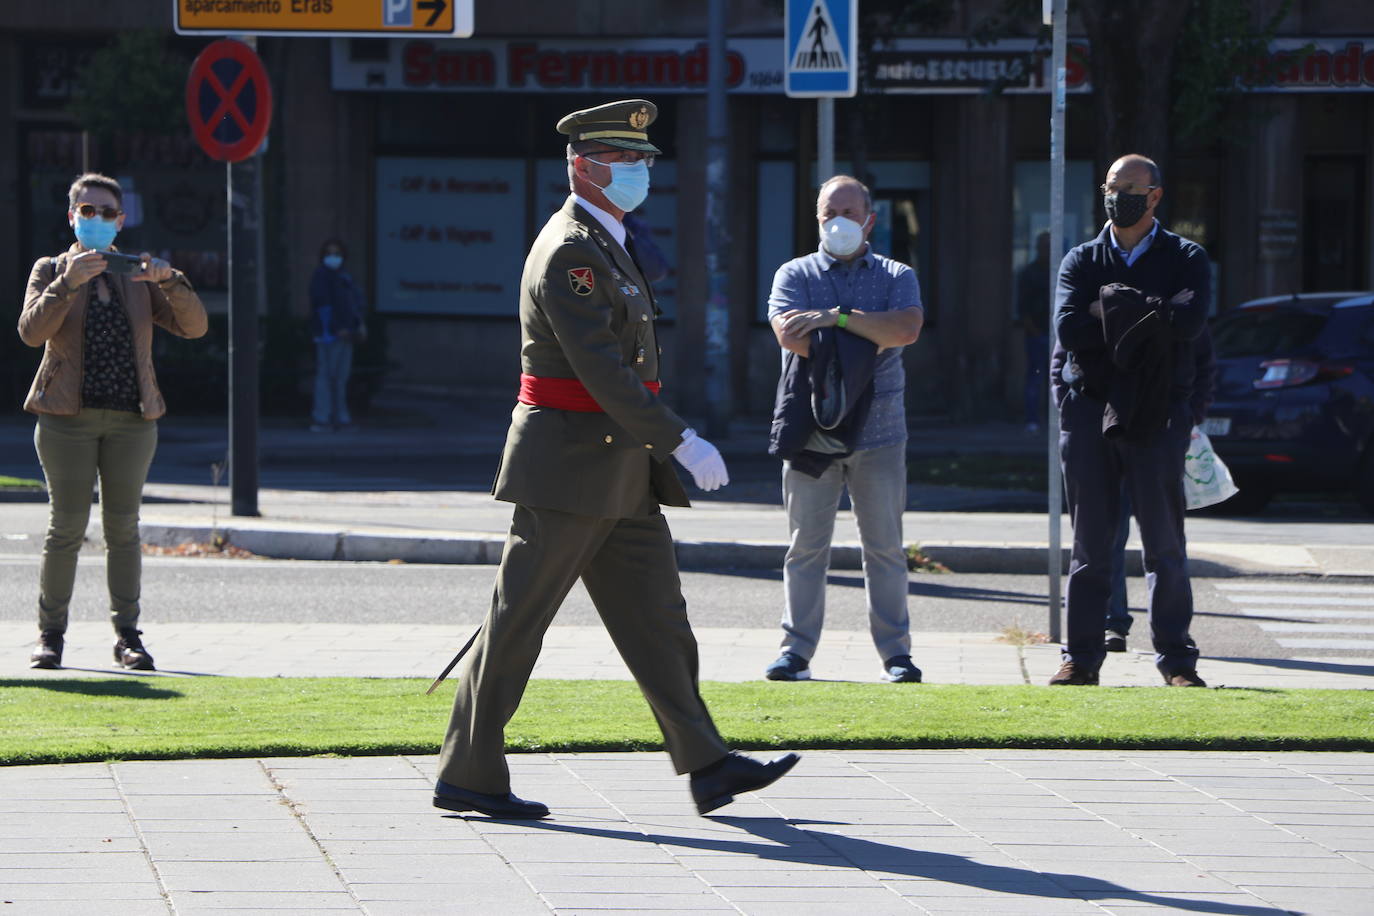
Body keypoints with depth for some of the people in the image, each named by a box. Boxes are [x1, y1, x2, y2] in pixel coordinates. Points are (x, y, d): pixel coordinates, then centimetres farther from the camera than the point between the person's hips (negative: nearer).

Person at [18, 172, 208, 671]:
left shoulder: (139, 277, 13)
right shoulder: (50, 271, 7)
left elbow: (194, 326, 2)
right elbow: (31, 330, -11)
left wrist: (170, 281, -14)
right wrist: (68, 283, -22)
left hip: (132, 417, 2)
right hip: (68, 417, -2)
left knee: (123, 526, 2)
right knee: (67, 525, -5)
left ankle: (127, 635, 7)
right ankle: (50, 634, 2)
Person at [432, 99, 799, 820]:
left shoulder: (606, 245, 17)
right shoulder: (569, 252, -16)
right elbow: (601, 369, -24)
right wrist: (680, 442, -25)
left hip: (619, 473, 10)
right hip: (571, 469, -10)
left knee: (655, 613, 6)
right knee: (517, 623, -3)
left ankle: (707, 767, 5)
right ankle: (468, 776, 4)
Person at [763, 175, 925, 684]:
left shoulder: (896, 277, 11)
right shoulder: (795, 275, 9)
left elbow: (907, 328, -10)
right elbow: (790, 335, -10)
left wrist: (837, 317, -14)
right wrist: (868, 341, -10)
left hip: (879, 430, 0)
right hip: (810, 428, 0)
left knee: (885, 545, 2)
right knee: (806, 545, -1)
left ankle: (895, 652, 5)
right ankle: (796, 650, 2)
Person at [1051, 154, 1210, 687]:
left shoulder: (1185, 259, 6)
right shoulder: (1082, 262, 12)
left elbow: (1190, 322, -14)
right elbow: (1069, 328, -7)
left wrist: (1113, 307, -11)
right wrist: (1150, 315, -11)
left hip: (1158, 415, -2)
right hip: (1090, 409, 2)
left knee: (1165, 543, -1)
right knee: (1090, 541, 3)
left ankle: (1176, 658, 3)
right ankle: (1082, 658, 6)